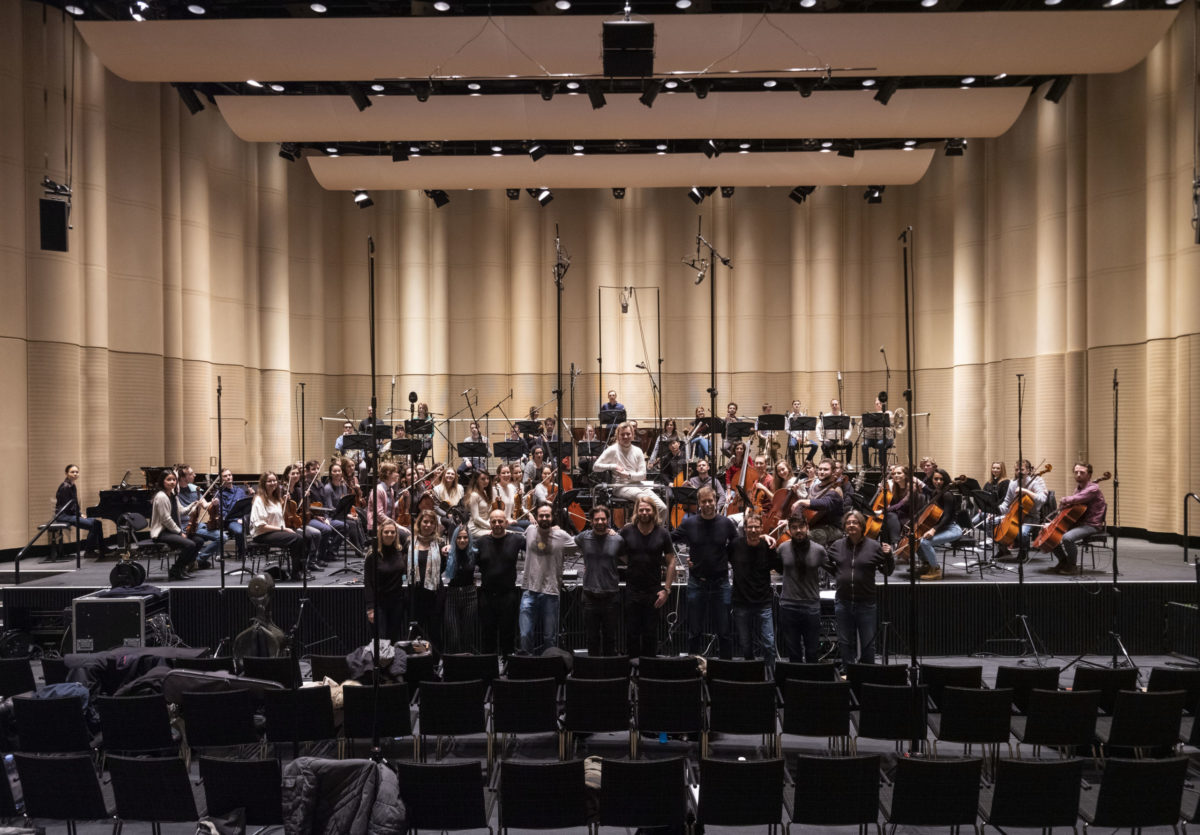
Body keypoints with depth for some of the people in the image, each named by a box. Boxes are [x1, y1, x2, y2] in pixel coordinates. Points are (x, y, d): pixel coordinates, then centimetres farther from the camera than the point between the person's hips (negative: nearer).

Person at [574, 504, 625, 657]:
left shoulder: (617, 540, 0)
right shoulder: (583, 538, 0)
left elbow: (626, 559, 17)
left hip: (611, 596, -1)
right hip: (590, 596, 1)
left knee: (610, 638, 8)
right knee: (592, 638, 8)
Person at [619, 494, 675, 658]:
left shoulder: (662, 533, -2)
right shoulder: (627, 531, -2)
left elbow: (671, 562, 1)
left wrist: (666, 590, -4)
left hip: (654, 592, 0)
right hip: (632, 591, 0)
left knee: (650, 634, 7)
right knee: (631, 633, 6)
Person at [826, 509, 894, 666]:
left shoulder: (874, 547, -5)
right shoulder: (837, 546, 3)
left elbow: (887, 571, 2)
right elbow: (830, 567, 15)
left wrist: (888, 556, -15)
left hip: (866, 604, -2)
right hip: (843, 603, 2)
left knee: (868, 644, 8)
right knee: (845, 643, 14)